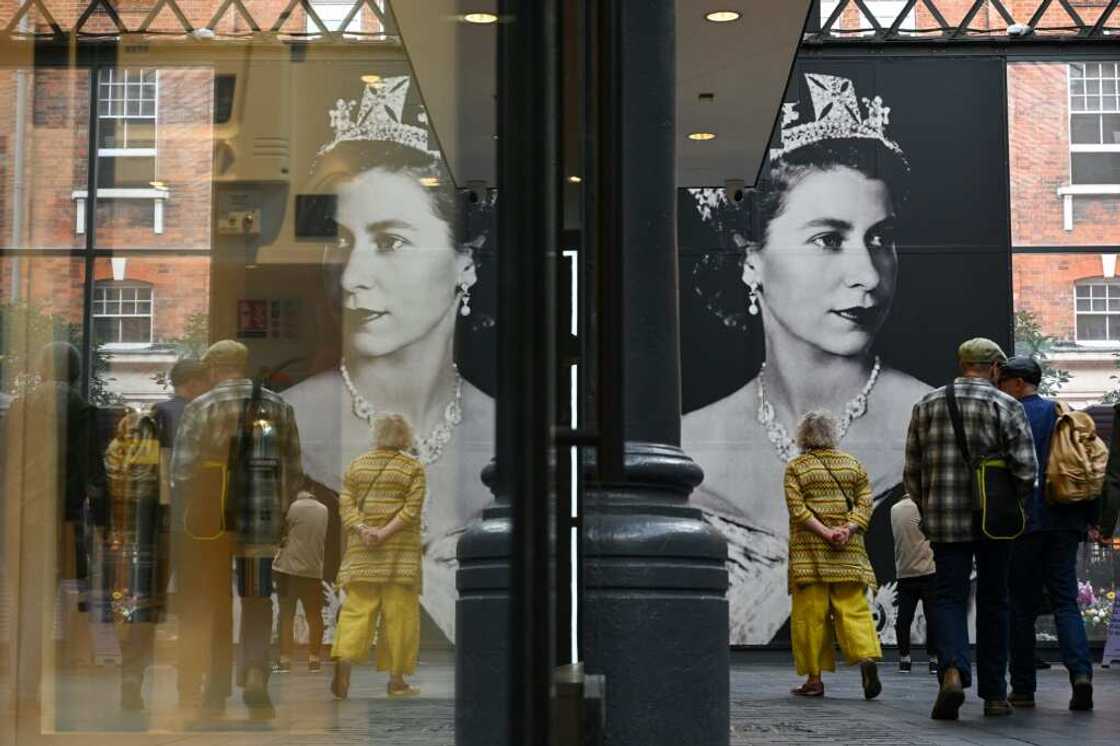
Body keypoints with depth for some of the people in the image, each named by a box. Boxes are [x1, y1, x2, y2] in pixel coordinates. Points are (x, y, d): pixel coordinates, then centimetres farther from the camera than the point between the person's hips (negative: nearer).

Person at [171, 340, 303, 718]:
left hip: (211, 521, -2)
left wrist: (186, 512, 7)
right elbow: (294, 473, 6)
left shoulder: (201, 408, -6)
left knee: (213, 603, 10)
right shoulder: (279, 407, 5)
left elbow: (181, 472, -9)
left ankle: (217, 690, 15)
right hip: (262, 521, 2)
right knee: (257, 598, 15)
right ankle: (255, 671, -3)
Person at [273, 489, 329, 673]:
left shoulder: (294, 507, -7)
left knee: (286, 615, 3)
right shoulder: (324, 510, 6)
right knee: (314, 616, 11)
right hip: (314, 569, 3)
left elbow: (281, 535, -2)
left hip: (288, 568, -3)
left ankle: (285, 659, -1)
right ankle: (314, 658, 7)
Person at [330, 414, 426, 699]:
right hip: (400, 548, -3)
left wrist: (363, 529, -9)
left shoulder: (357, 466, 11)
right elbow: (412, 508, -10)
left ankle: (343, 658, -19)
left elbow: (346, 505, 2)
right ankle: (396, 679, 4)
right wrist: (385, 532, -14)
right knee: (399, 611, 2)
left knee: (357, 608, 3)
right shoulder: (413, 467, 1)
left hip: (362, 550, 3)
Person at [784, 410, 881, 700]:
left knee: (811, 612, 1)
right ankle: (866, 656, -22)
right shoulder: (853, 464, 12)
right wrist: (847, 529, -9)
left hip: (808, 550, -2)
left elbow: (797, 508, -8)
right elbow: (865, 502, 2)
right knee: (854, 607, 2)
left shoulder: (795, 468, 3)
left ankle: (814, 678, 1)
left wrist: (825, 532, -13)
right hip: (848, 552, 2)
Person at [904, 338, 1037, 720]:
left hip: (945, 521, 1)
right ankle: (994, 694, 14)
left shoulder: (926, 405, 8)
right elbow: (1026, 470, -10)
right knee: (993, 603, 10)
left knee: (949, 597, 2)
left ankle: (953, 671, -23)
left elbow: (912, 471, 8)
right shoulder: (1007, 406, -2)